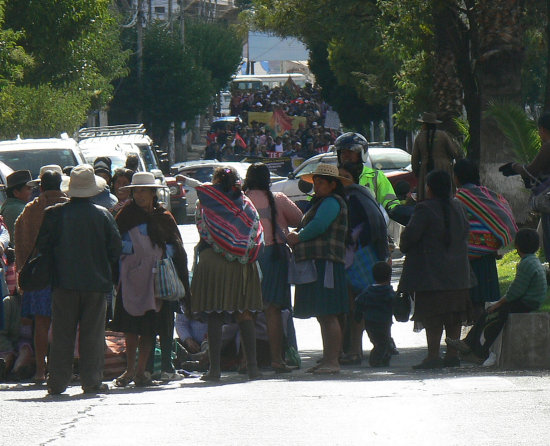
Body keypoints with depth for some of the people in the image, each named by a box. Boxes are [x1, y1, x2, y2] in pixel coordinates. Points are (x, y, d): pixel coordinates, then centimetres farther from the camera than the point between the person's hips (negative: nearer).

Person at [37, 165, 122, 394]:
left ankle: (57, 382, 3)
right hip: (95, 281, 0)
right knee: (92, 333, 5)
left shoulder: (54, 213, -4)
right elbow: (115, 249, 0)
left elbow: (43, 246, -2)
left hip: (64, 281, 0)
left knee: (62, 334, 5)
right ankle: (91, 381, 3)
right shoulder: (103, 215, -4)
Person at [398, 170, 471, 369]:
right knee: (453, 317, 10)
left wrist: (404, 247, 5)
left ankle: (433, 356, -10)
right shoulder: (457, 207, 8)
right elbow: (466, 230, 18)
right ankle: (452, 354, 11)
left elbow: (410, 235, -16)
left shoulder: (425, 209, -14)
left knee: (432, 317, -6)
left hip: (432, 274, -7)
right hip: (457, 274, 7)